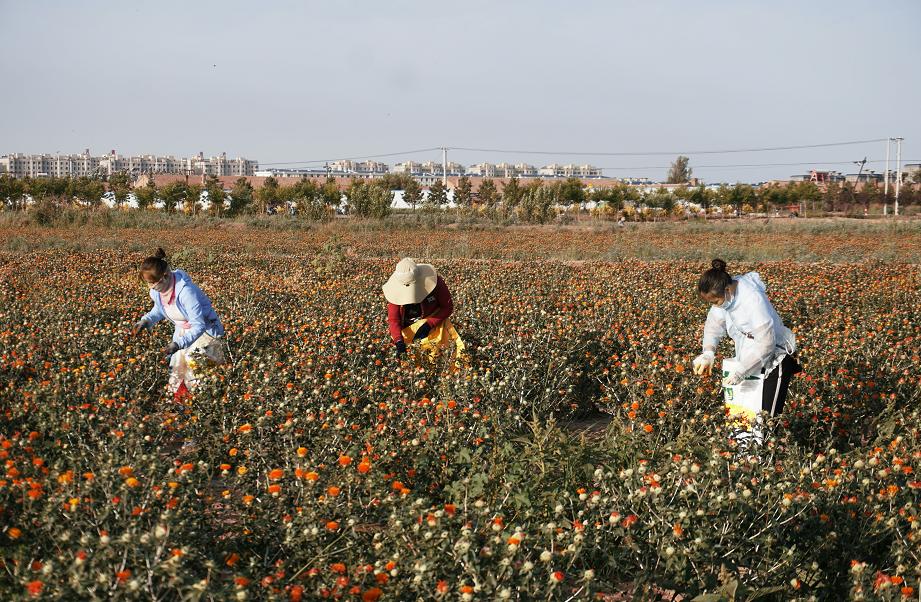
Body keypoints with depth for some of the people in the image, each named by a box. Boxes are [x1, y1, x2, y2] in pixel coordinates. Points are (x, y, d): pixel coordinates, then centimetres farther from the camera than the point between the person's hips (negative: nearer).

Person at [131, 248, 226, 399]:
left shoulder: (186, 291, -36)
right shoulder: (156, 289, -13)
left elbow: (199, 326, -34)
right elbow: (159, 310, 10)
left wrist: (178, 344, -44)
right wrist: (145, 321, -9)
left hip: (205, 329, -6)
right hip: (182, 330, 6)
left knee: (191, 358, -23)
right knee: (175, 369, 6)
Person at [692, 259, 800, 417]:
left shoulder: (754, 299, -32)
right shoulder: (724, 295, -9)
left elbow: (765, 343, -33)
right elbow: (714, 324, -5)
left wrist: (739, 372, -34)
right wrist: (708, 352, -24)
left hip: (775, 358, -8)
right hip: (750, 358, 8)